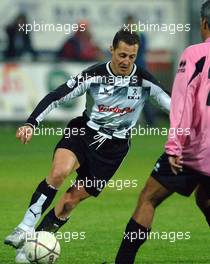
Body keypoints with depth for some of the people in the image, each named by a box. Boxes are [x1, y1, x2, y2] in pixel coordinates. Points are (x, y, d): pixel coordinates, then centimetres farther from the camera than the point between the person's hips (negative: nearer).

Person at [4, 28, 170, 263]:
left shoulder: (144, 81, -11)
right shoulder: (94, 76, -13)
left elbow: (173, 105, -2)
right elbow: (55, 97, -13)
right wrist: (31, 124, -24)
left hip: (114, 146, 1)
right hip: (84, 131, -1)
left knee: (72, 199, -3)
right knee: (59, 171, -31)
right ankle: (26, 228, -25)